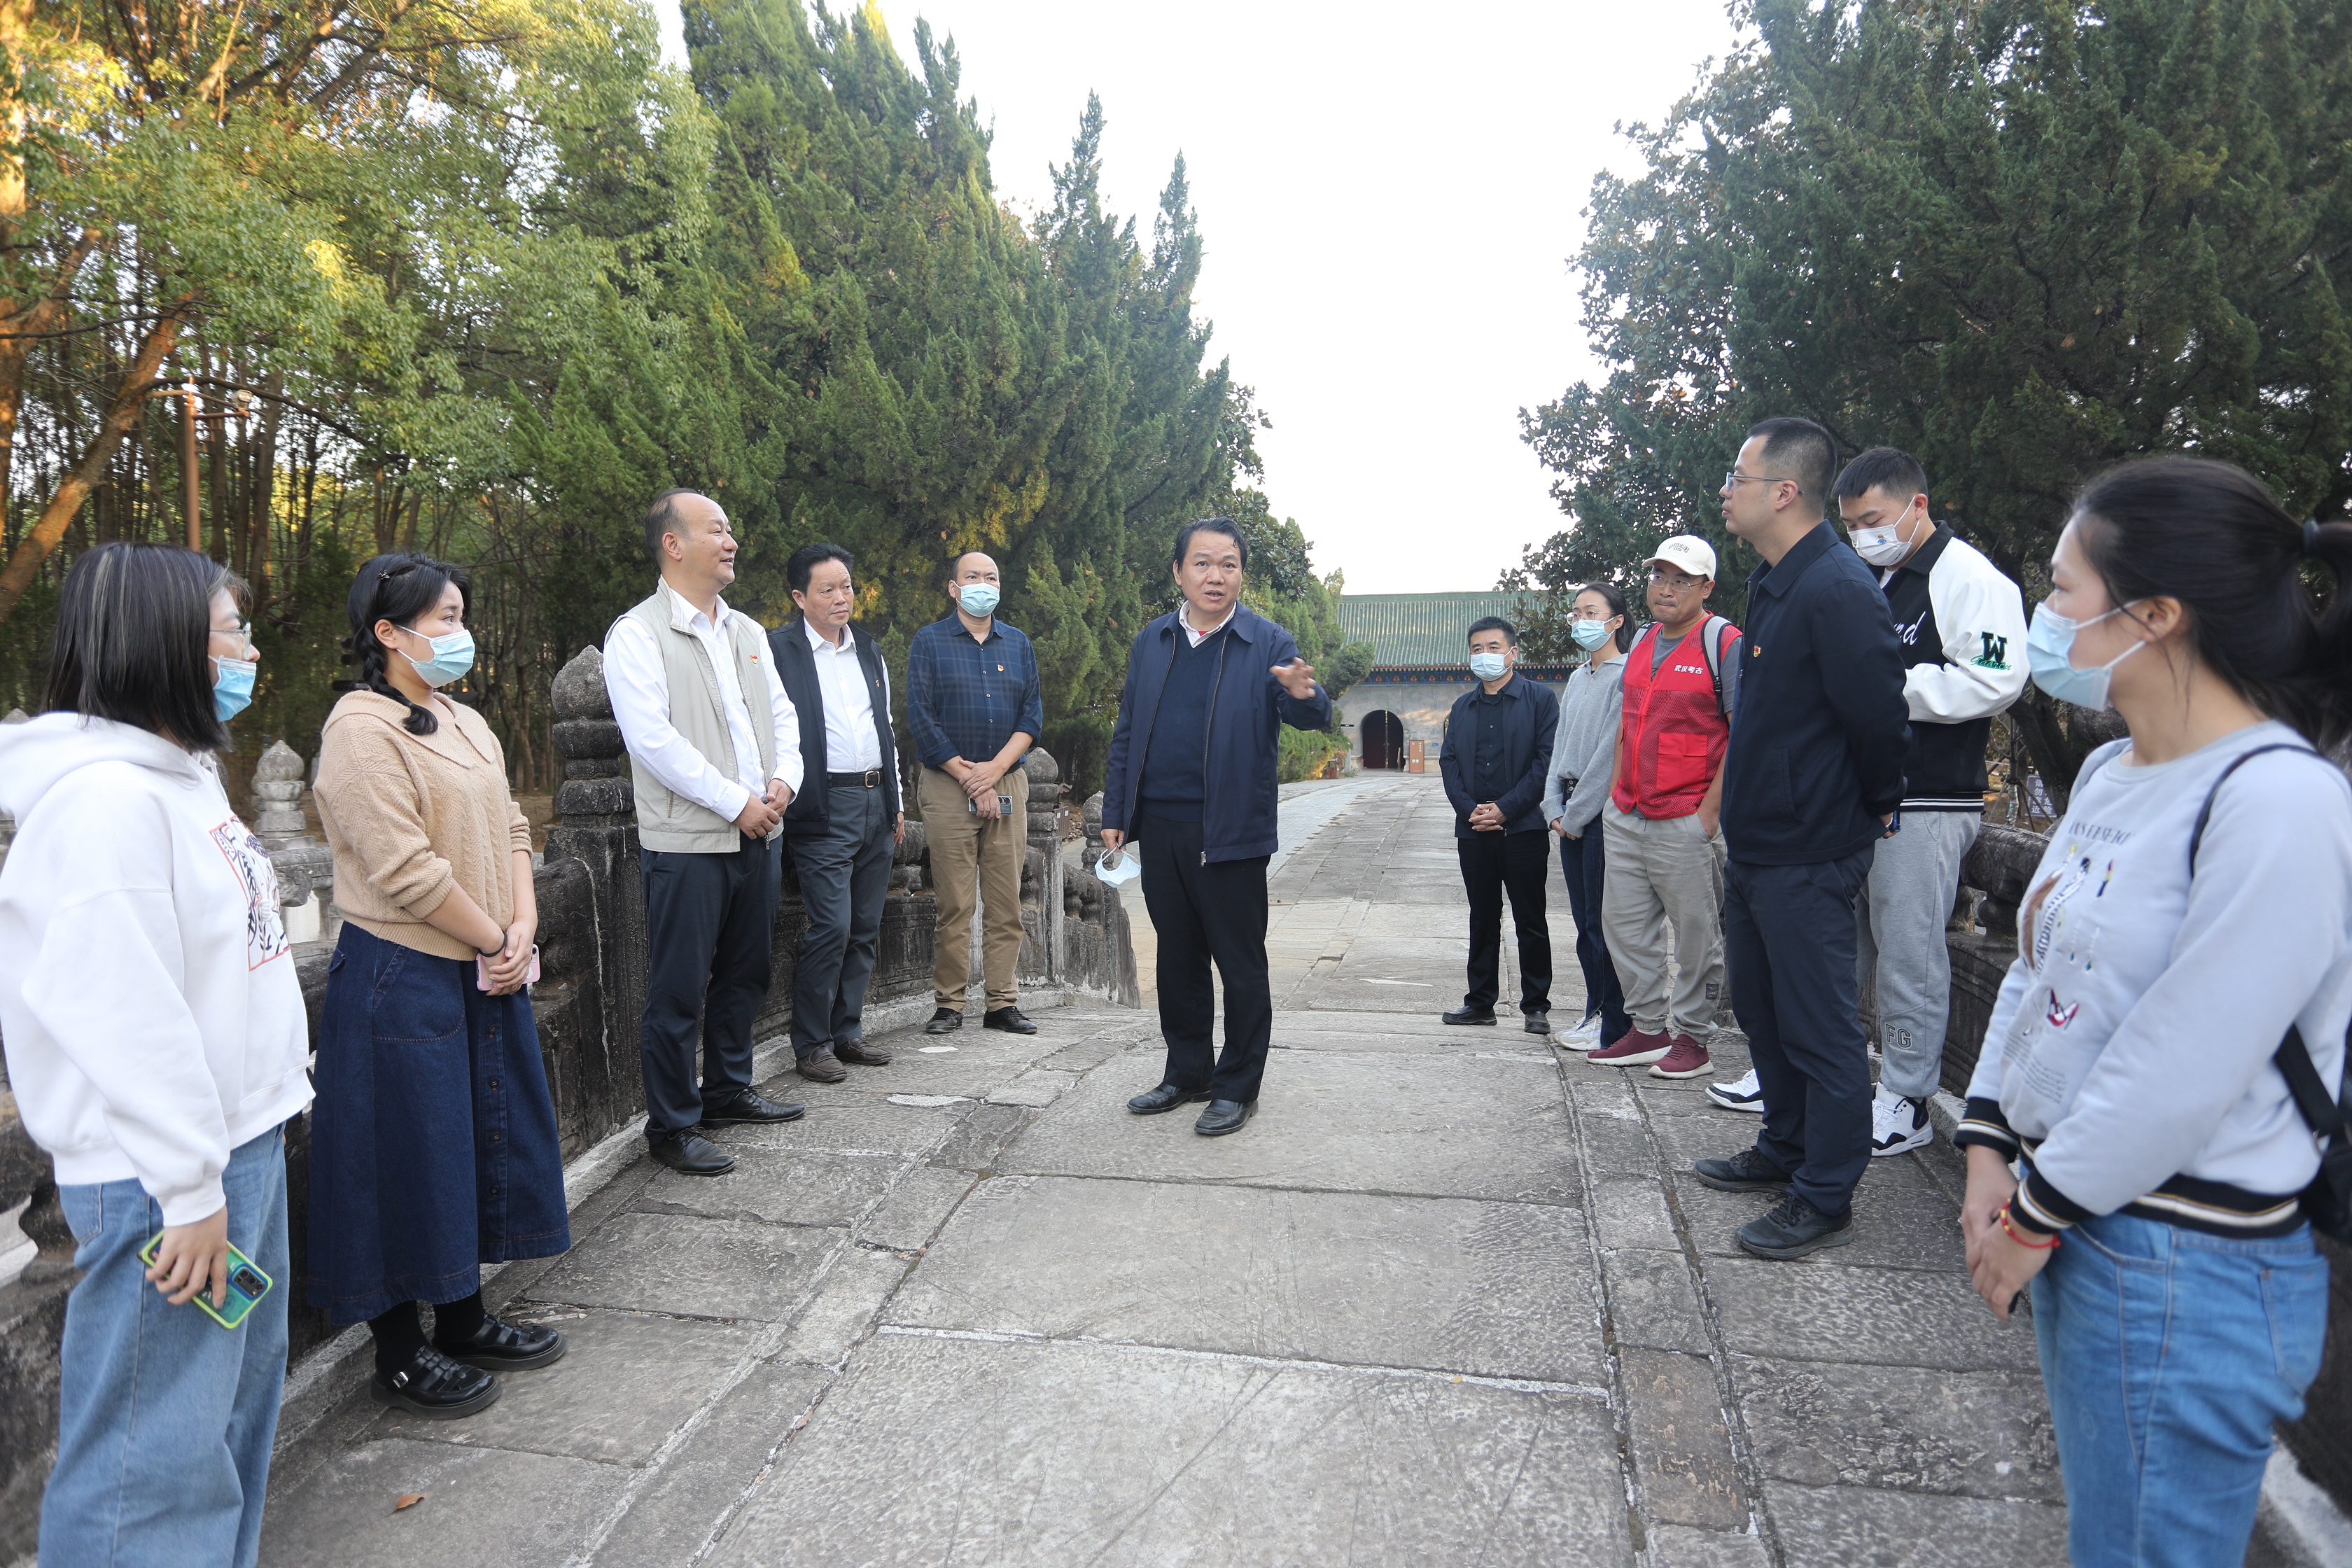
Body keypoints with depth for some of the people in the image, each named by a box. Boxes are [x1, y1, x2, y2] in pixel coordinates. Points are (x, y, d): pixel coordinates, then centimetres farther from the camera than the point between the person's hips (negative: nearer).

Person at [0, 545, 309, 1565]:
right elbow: (125, 1017, -23)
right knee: (158, 1454, 1)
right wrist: (189, 1189, -20)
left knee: (238, 1410, 21)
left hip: (241, 1140, 10)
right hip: (166, 1180, -10)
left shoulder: (183, 776, 11)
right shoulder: (105, 795, -20)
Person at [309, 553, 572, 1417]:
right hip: (402, 978, -8)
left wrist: (523, 931, -4)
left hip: (484, 972, 9)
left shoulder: (466, 723, 11)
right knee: (407, 1156, 3)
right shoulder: (362, 728, -15)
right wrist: (498, 942, -13)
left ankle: (465, 1321, 32)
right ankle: (399, 1354, 19)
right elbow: (406, 871, -21)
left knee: (482, 1138, 16)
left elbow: (509, 831, 10)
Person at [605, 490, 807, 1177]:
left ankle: (727, 1091, 33)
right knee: (679, 990, 0)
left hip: (758, 835, 7)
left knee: (745, 974, 17)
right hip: (689, 842, -7)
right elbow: (652, 739, -17)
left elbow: (782, 714, 17)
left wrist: (784, 780, -3)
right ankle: (672, 1126, 12)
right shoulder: (637, 634, -8)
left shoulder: (747, 631, 15)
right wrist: (736, 802, -16)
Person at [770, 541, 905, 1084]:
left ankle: (847, 1032, 22)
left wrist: (896, 800, 19)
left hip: (875, 802, 7)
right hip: (824, 809, -7)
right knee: (831, 927, -10)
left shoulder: (868, 651, 17)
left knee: (865, 928, 10)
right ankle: (811, 1044, 4)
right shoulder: (779, 650, -4)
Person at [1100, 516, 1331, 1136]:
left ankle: (1237, 1087, 18)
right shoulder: (1150, 642, 10)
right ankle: (1187, 1073, 30)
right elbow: (1126, 733, 12)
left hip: (1230, 834, -4)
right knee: (1177, 958, 16)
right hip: (1161, 829, 5)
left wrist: (1304, 696, -38)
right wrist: (1115, 814, 8)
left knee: (1241, 965, 4)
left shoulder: (1268, 643, -3)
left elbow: (1311, 718, -14)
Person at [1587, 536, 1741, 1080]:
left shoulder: (1725, 643, -9)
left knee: (1696, 934, 3)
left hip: (1687, 821, -7)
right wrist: (1616, 790, 13)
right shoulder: (1641, 641, 14)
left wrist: (1710, 811, -15)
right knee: (1625, 925, 11)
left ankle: (1691, 1037, 15)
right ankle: (1647, 1029, 23)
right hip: (1624, 818, 8)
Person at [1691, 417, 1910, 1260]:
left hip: (1807, 857, -10)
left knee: (1820, 1030, 1)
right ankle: (1784, 1151, 37)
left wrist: (1871, 809, -4)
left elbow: (1878, 716, -20)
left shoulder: (1836, 590, -21)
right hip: (1754, 846, 10)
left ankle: (1825, 1202, 14)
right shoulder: (1771, 585, 11)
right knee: (1764, 1011, 21)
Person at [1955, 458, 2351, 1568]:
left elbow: (2179, 1075, -24)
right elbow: (2036, 966, 11)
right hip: (2074, 1234, 8)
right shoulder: (2111, 771, 6)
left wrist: (2034, 1219, -13)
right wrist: (1989, 1154, 2)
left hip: (2187, 1275, -8)